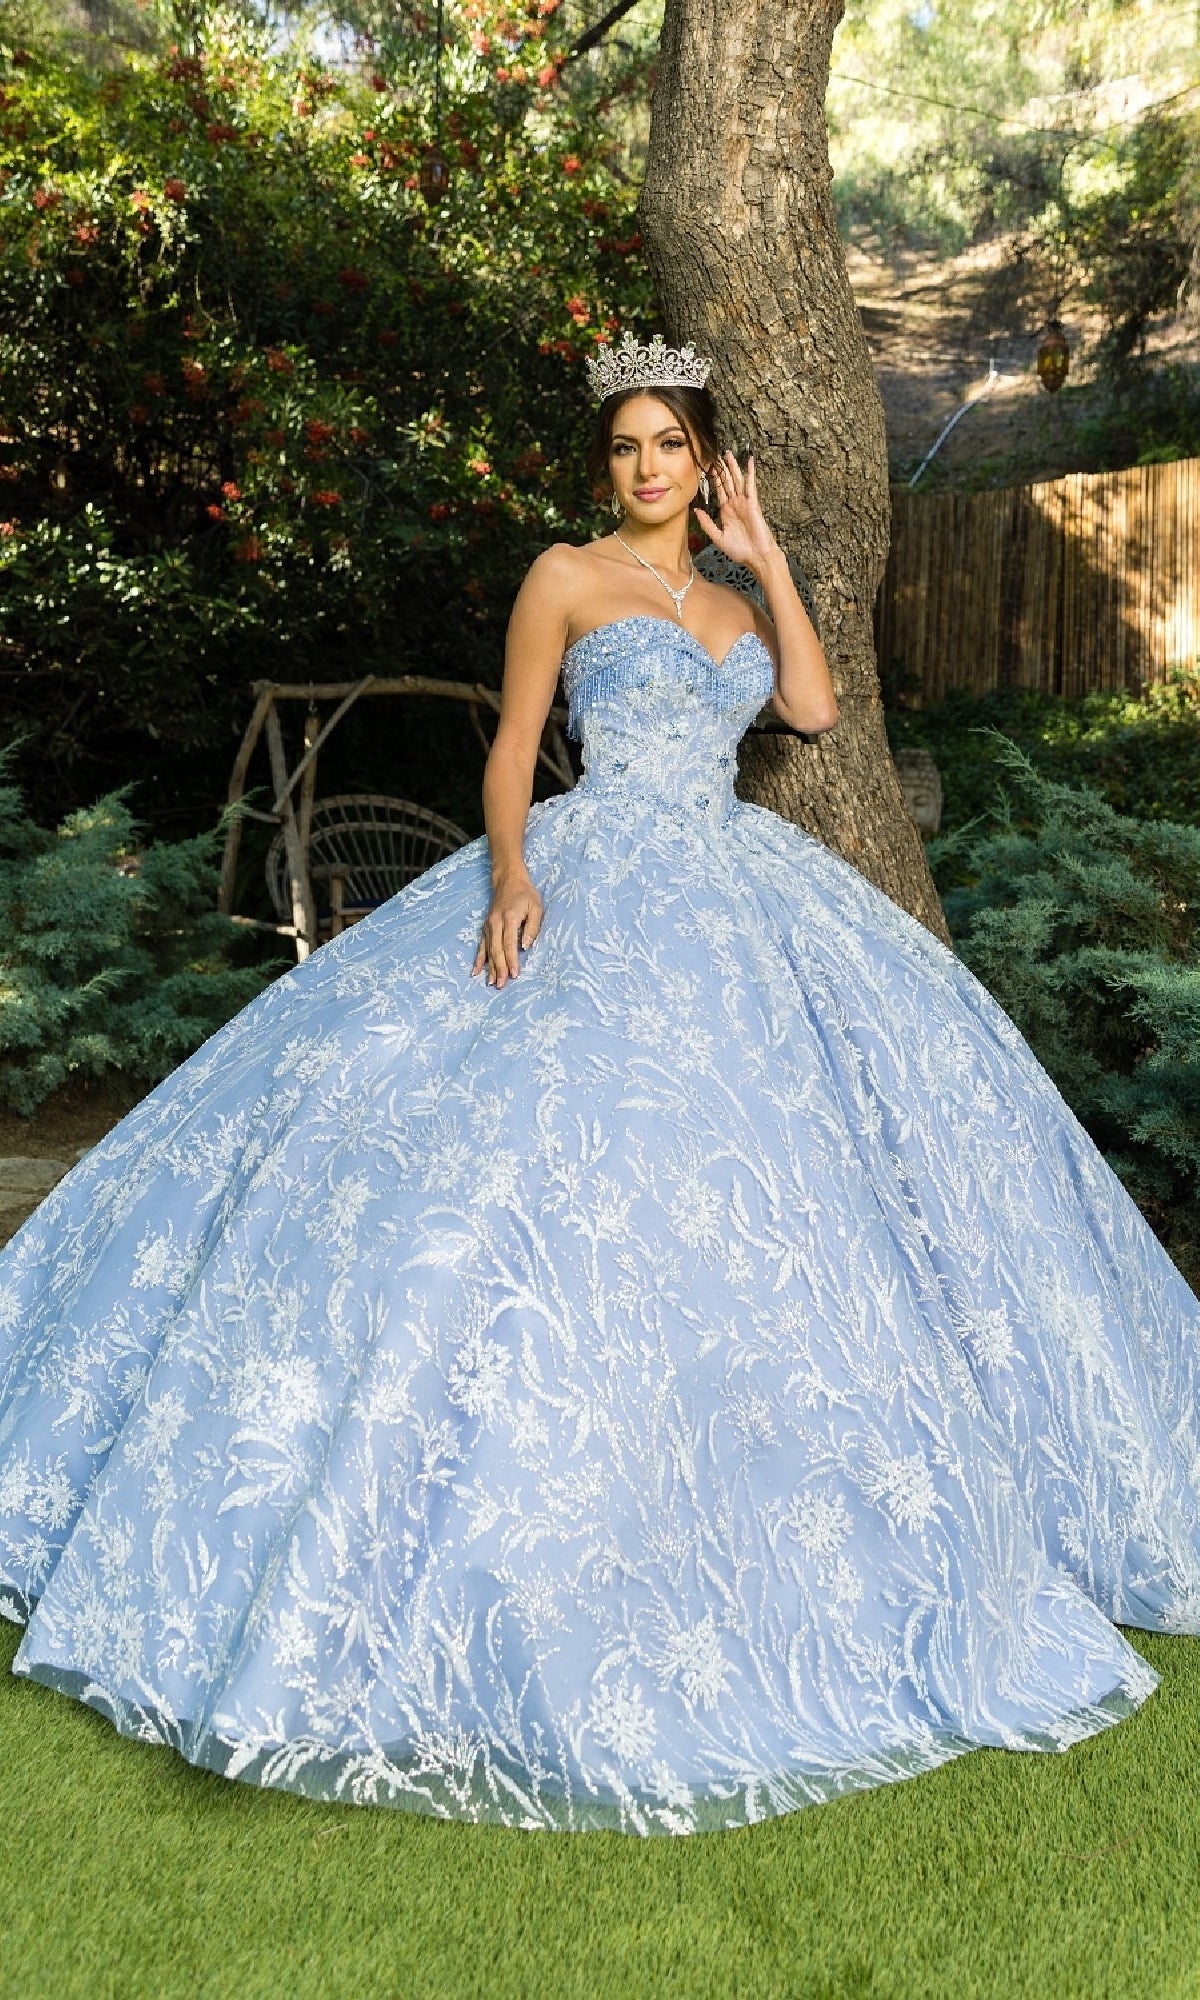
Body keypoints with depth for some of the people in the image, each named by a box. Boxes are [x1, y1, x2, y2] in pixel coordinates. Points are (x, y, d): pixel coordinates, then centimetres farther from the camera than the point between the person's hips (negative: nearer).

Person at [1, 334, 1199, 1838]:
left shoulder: (729, 598, 20)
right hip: (595, 888, -5)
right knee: (555, 1134, -16)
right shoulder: (566, 576, 5)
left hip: (736, 895, 6)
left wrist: (766, 555, 8)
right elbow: (512, 746, -1)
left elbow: (813, 705, 5)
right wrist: (510, 876, -19)